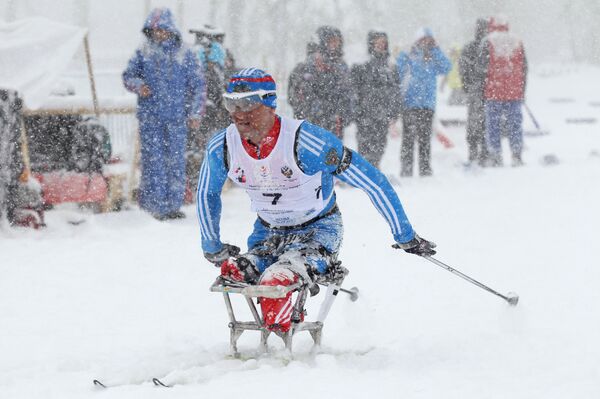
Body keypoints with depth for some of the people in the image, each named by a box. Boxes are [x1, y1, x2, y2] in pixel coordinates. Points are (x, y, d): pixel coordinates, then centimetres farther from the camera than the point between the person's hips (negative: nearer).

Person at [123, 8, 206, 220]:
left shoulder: (185, 55, 4)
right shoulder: (143, 54, 5)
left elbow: (197, 85, 9)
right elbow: (128, 76, 13)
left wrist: (195, 114, 4)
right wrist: (138, 85, -10)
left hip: (177, 118, 0)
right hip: (150, 117, 0)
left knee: (176, 161, 2)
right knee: (153, 160, -3)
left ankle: (174, 204, 9)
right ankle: (155, 204, -1)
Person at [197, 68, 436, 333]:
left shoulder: (305, 141, -28)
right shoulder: (222, 147, -14)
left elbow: (373, 182, -19)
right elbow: (207, 194, 11)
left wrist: (405, 237, -15)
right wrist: (212, 247, 16)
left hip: (318, 230, -5)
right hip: (268, 232, 5)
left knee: (275, 282, -34)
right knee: (232, 271, -24)